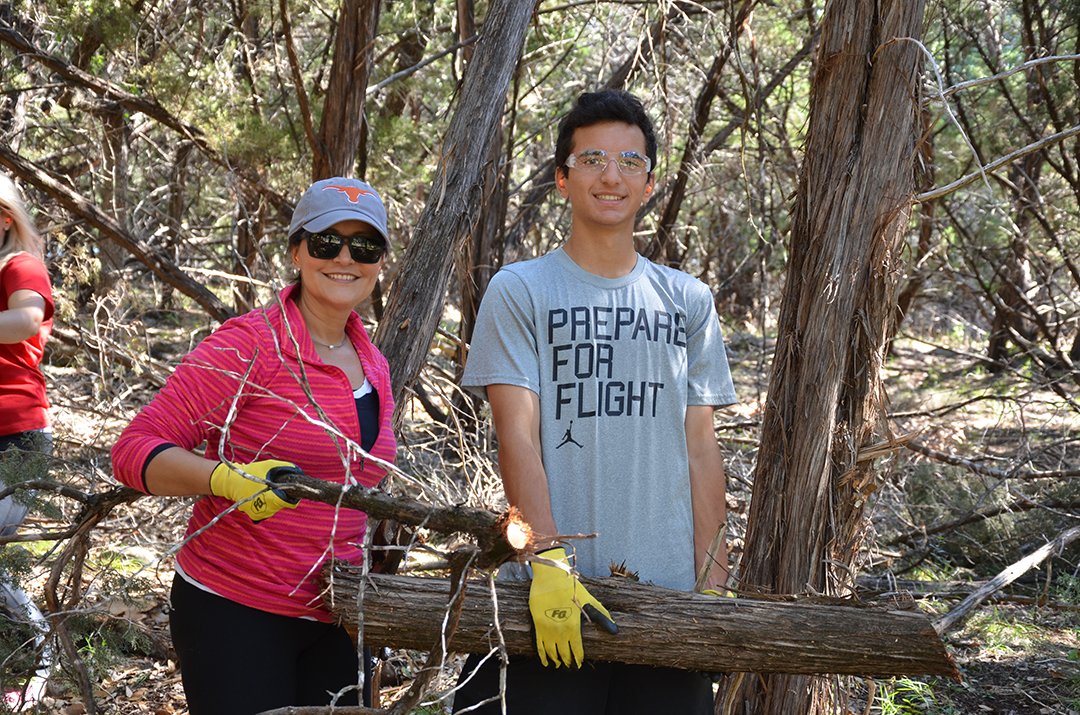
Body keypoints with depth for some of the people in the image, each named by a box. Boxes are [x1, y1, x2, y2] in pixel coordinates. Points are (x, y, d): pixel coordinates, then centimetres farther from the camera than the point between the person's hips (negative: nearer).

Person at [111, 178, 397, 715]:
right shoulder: (247, 345, -12)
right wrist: (228, 478, -32)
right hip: (233, 611, -6)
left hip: (334, 621, 7)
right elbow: (135, 450, -16)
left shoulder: (374, 368, 10)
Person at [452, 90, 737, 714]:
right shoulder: (520, 291, 2)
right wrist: (550, 563, -16)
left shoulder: (690, 303, 12)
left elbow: (700, 445, 11)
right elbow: (517, 438, -6)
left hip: (667, 590, 3)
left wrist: (709, 569, 4)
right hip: (554, 589, -3)